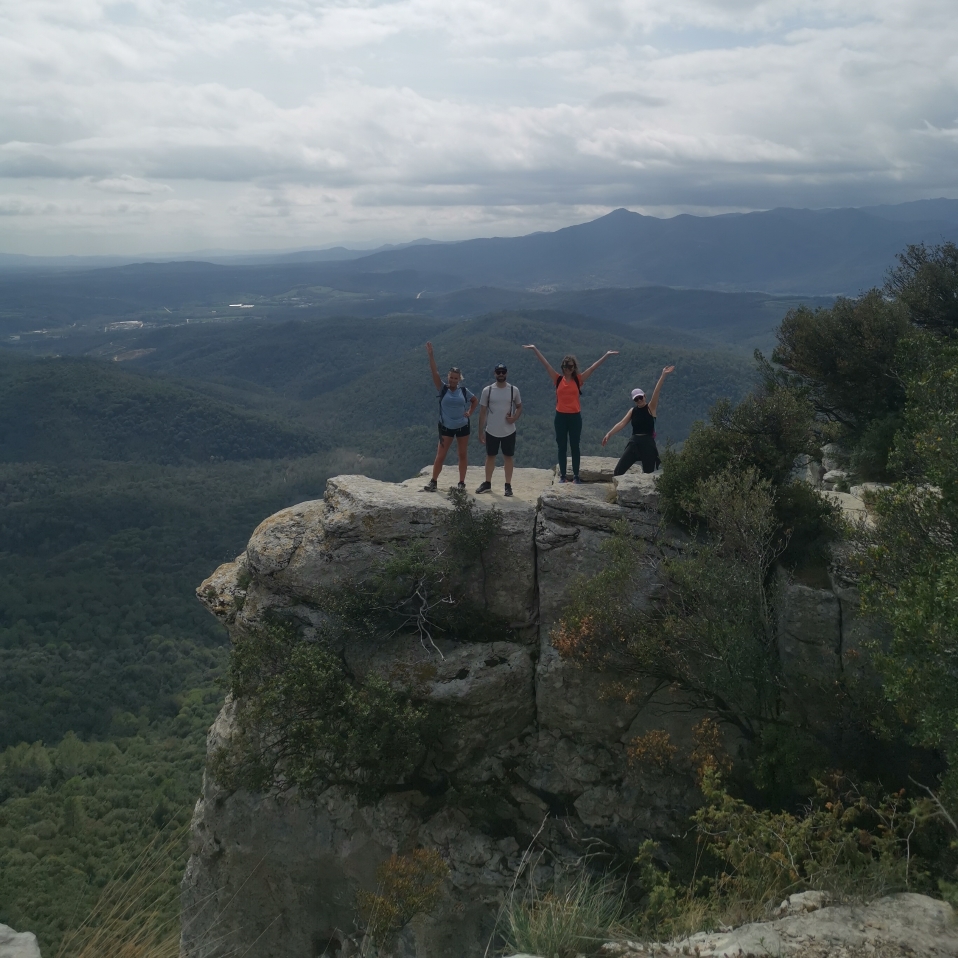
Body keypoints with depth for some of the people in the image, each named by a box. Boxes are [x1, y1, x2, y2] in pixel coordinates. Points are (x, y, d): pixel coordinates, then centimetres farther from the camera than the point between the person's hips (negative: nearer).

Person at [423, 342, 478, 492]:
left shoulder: (464, 391, -3)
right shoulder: (442, 389, -8)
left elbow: (475, 400, 16)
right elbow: (434, 372, -19)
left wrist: (469, 413, 1)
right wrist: (431, 354, -27)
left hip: (462, 427, 2)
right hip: (446, 427, -2)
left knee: (463, 455, 7)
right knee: (440, 455, -3)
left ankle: (462, 483, 17)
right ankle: (433, 481, 6)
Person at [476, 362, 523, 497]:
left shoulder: (514, 390, -2)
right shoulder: (487, 390, -3)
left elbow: (519, 407, 10)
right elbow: (482, 412, 1)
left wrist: (514, 417, -12)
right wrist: (480, 431, -1)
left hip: (509, 431, 0)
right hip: (491, 431, 0)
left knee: (508, 457, 6)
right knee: (490, 456, 12)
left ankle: (508, 485, 14)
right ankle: (487, 483, 24)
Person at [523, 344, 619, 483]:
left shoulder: (578, 380, 3)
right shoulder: (558, 379, 3)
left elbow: (594, 367, 1)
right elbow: (545, 363, 0)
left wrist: (607, 355, -3)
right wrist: (534, 349, -4)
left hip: (575, 416, 0)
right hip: (561, 416, 0)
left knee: (575, 447, 5)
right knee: (562, 447, 6)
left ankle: (576, 475, 11)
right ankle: (563, 475, 12)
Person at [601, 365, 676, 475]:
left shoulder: (651, 408, -1)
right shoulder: (633, 411, 10)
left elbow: (656, 392, -13)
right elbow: (622, 423, 2)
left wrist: (663, 375, -26)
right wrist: (609, 434, -12)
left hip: (648, 443, -3)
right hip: (634, 443, 3)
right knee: (618, 471, -7)